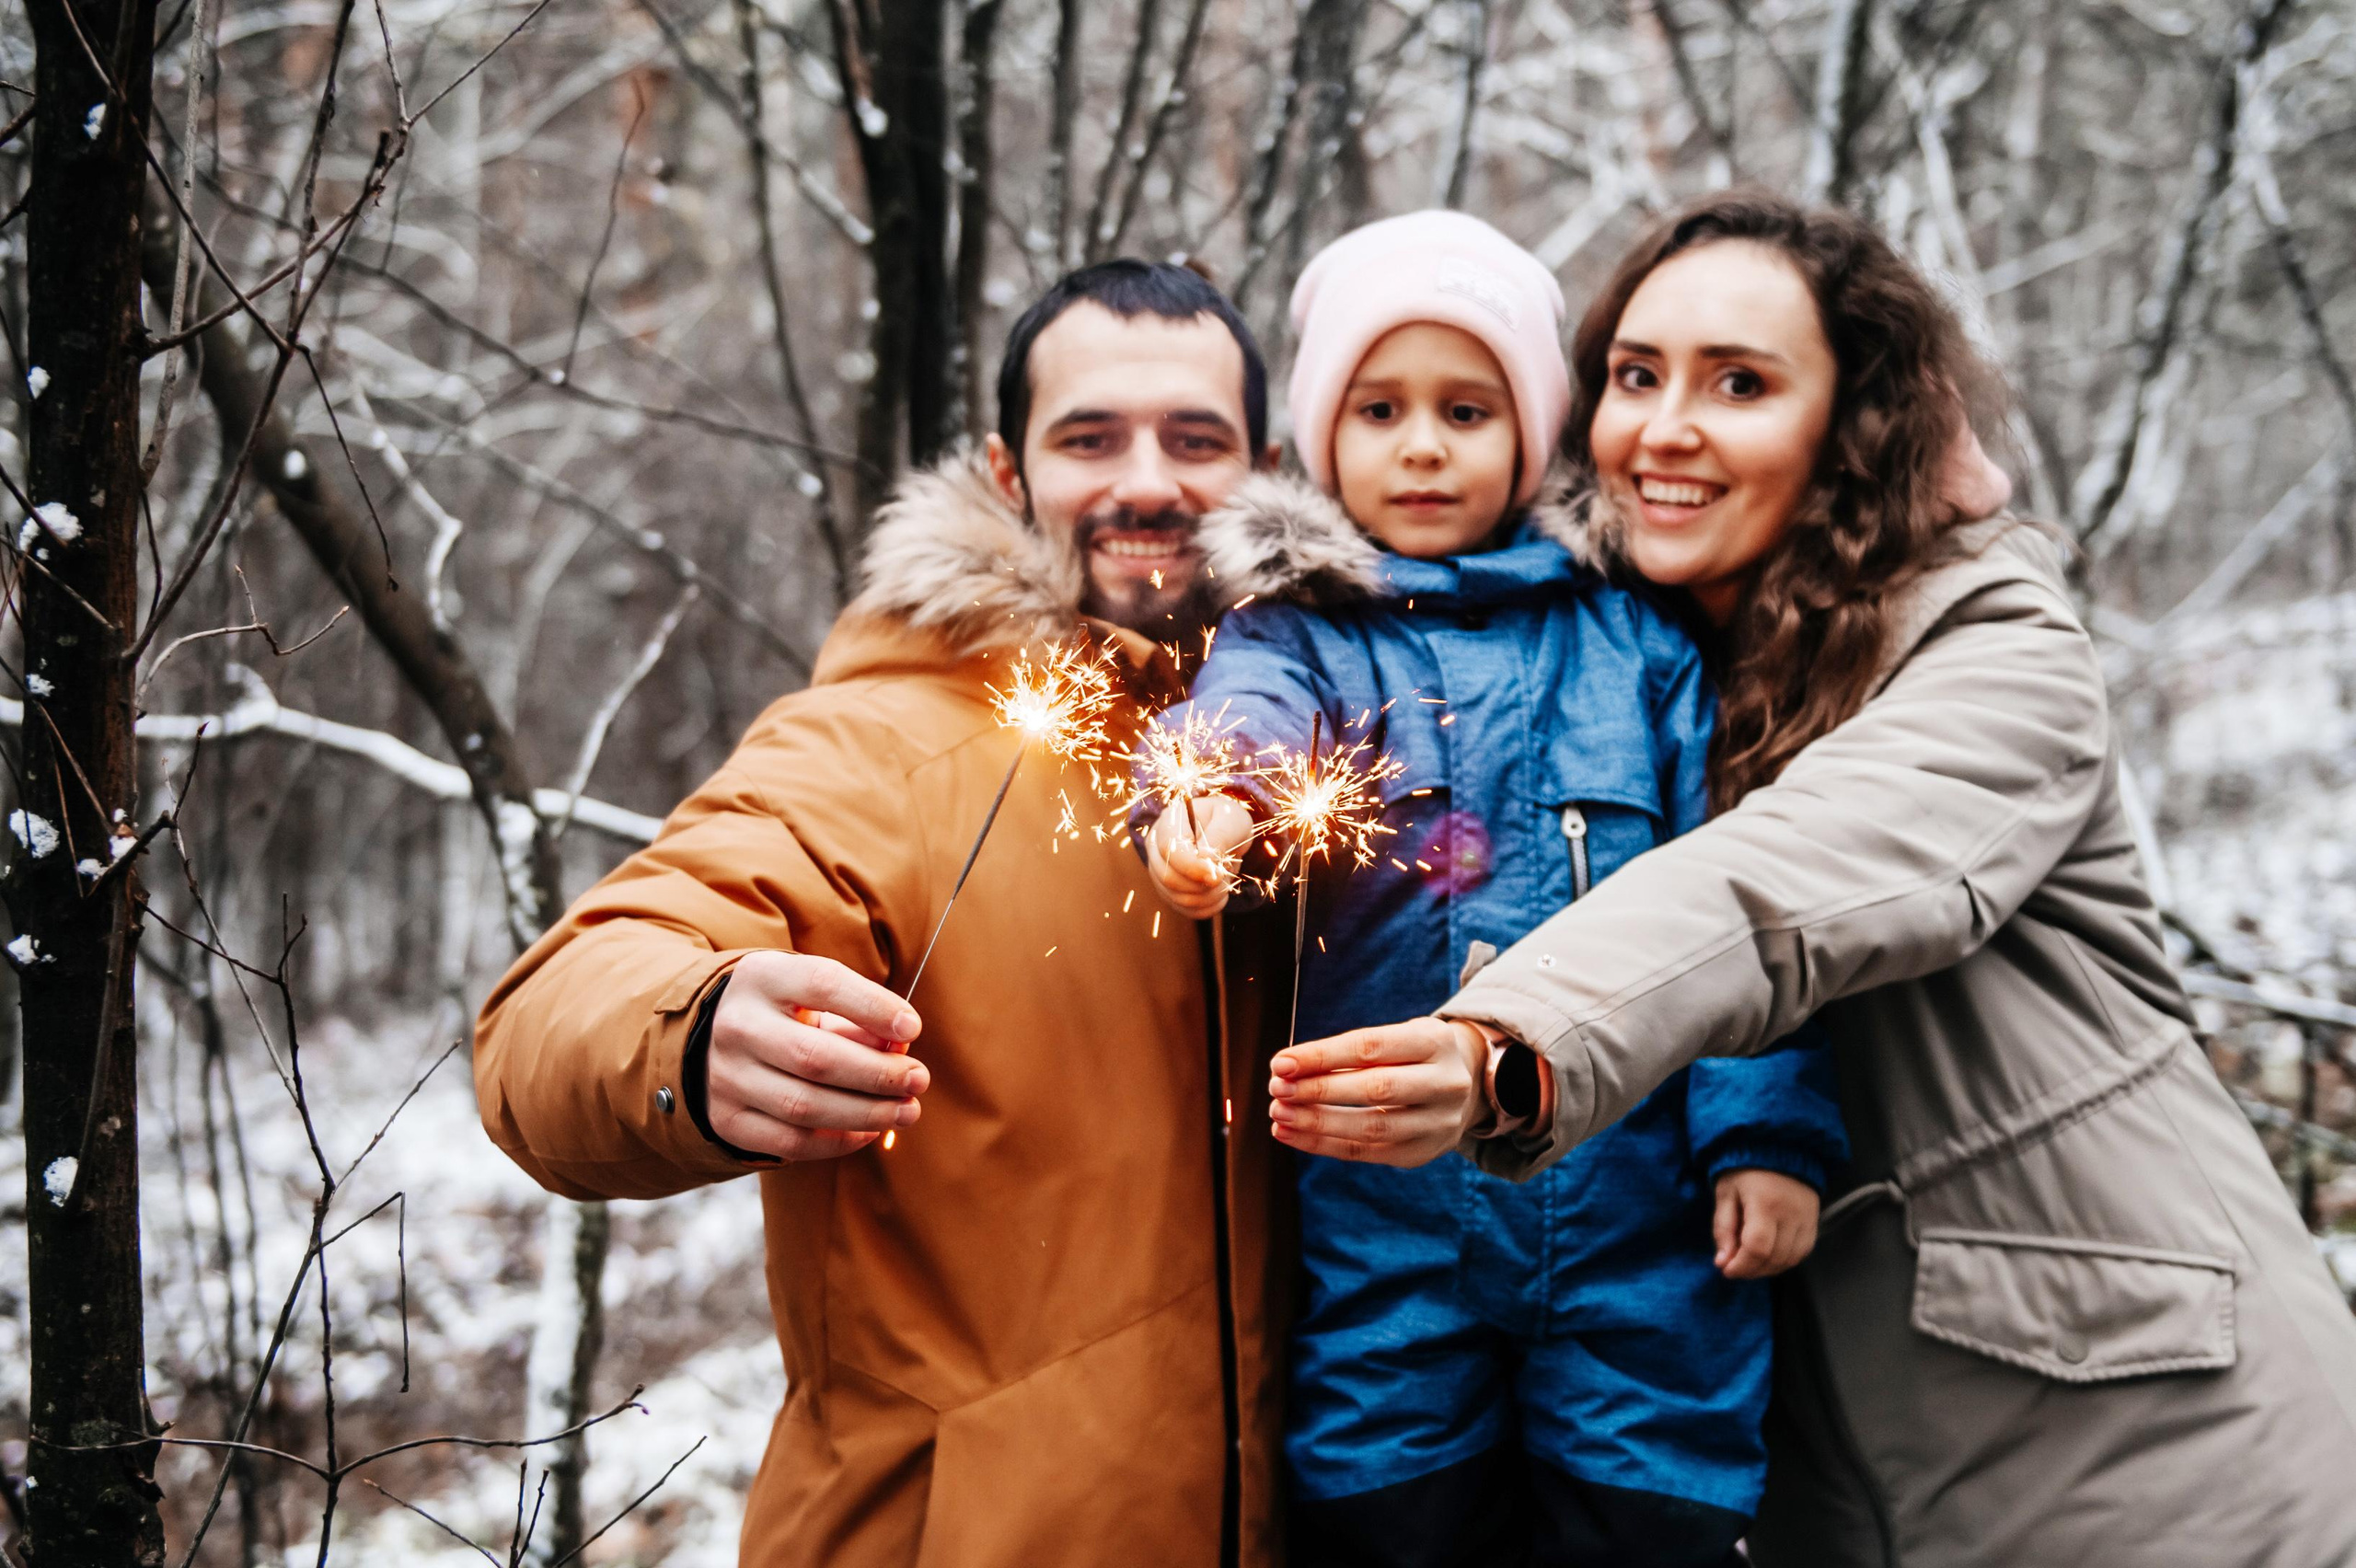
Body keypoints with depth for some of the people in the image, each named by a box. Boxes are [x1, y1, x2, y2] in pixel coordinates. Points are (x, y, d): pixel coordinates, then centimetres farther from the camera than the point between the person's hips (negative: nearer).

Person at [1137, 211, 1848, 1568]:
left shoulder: (1637, 641, 9)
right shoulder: (1297, 632, 8)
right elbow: (1243, 707, -15)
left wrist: (1765, 1132, -6)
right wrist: (1205, 794, -38)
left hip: (1641, 1227, 0)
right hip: (1385, 1231, 0)